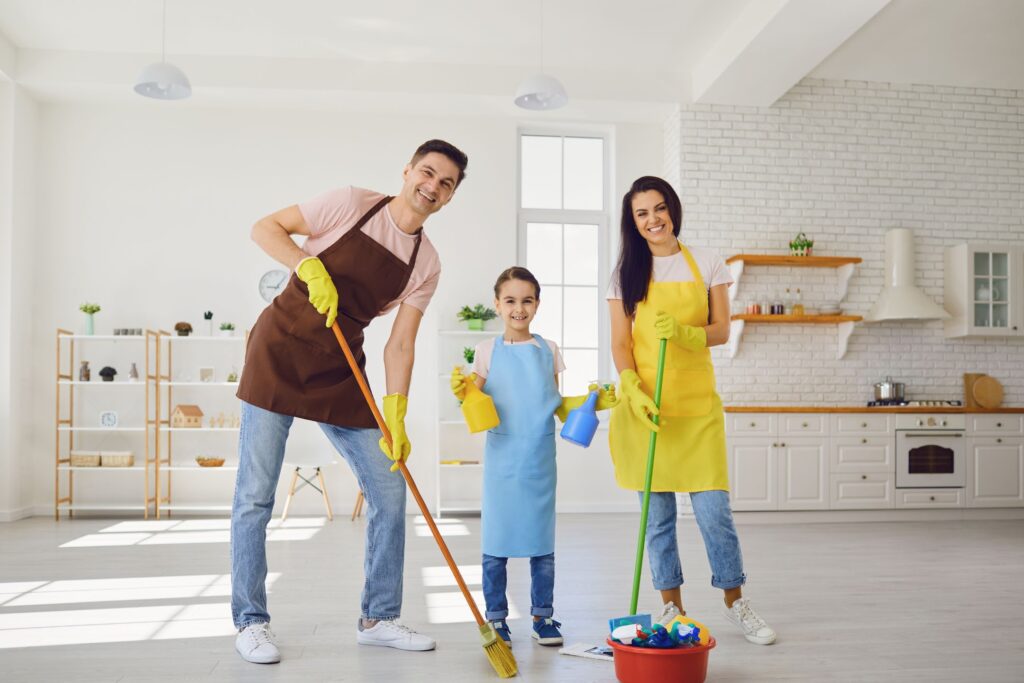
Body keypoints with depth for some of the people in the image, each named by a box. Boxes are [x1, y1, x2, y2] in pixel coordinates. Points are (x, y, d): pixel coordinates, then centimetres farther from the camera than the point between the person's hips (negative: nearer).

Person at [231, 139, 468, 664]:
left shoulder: (426, 263, 3)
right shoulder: (353, 204, -7)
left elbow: (399, 344, 0)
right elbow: (264, 228, -5)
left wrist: (395, 416, -10)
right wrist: (311, 267, -21)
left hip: (341, 371, 5)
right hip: (280, 352, -4)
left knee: (389, 492, 2)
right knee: (255, 497, -3)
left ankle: (378, 619, 16)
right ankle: (250, 621, 14)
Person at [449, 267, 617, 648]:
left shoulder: (548, 351, 7)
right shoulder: (488, 351, 1)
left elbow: (557, 406, 11)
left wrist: (592, 401, -2)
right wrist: (462, 394, -17)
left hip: (540, 459, 2)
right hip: (502, 457, -1)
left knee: (542, 542, 7)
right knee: (496, 543, 4)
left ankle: (543, 616, 20)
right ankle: (496, 617, 17)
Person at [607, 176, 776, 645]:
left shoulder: (706, 262, 6)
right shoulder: (627, 272, 6)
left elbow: (721, 330, 1)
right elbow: (620, 343, 2)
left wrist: (683, 333, -19)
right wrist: (634, 390, -15)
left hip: (697, 402, -1)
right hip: (645, 403, 1)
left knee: (713, 509, -2)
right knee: (657, 513, 6)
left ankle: (735, 602, 19)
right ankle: (672, 606, 22)